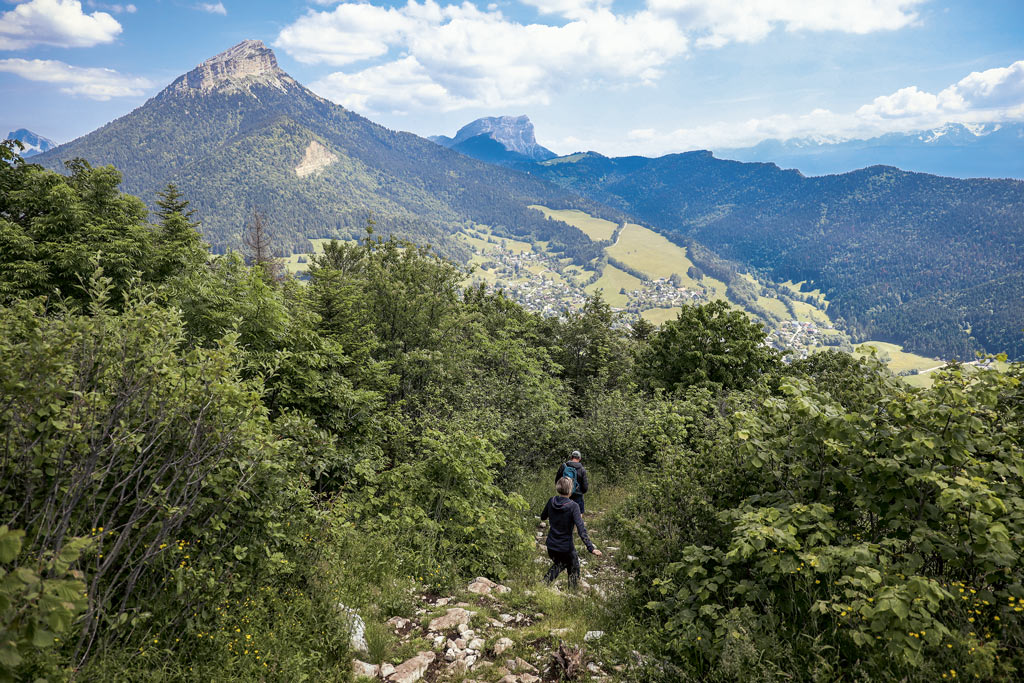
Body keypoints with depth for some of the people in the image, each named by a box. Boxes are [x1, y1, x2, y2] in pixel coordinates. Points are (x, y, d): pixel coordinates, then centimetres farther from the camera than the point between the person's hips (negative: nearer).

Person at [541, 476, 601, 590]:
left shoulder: (552, 501, -7)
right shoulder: (573, 506, -21)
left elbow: (542, 517, 11)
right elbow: (581, 529, -27)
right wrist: (591, 548, -29)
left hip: (551, 546, 5)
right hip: (566, 548, -5)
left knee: (559, 564, 31)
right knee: (574, 571, 19)